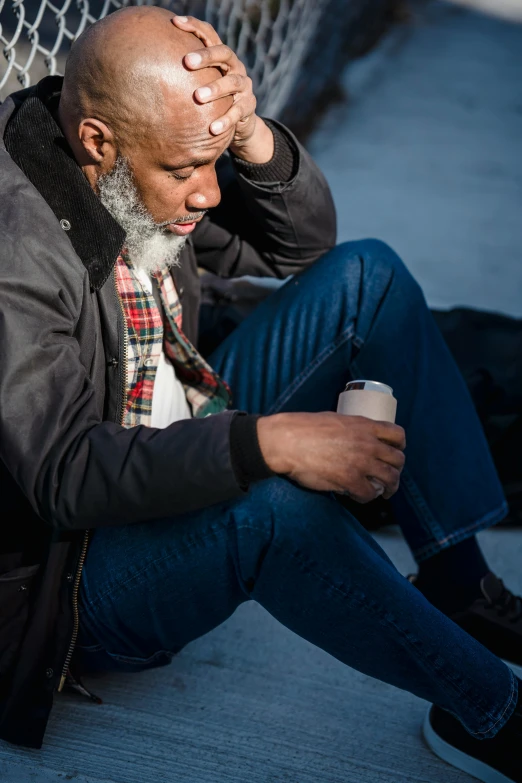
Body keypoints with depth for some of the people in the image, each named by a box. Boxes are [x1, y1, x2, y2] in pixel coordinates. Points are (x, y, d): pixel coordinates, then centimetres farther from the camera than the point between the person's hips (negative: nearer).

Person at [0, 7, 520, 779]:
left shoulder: (143, 173, -5)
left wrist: (251, 135, -18)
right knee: (280, 502, -40)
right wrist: (267, 443, -40)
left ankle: (459, 583, -1)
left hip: (190, 449, 9)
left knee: (365, 275, -2)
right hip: (80, 566, -8)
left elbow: (300, 245, 2)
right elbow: (65, 474, -33)